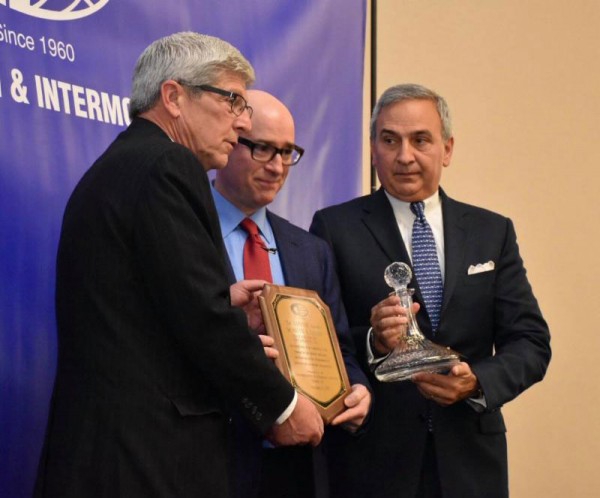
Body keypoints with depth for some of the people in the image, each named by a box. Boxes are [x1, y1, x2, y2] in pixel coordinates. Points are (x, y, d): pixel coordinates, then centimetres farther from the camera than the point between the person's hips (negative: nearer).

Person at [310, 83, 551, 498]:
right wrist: (372, 342, -22)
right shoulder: (335, 228, 0)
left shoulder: (493, 232, 8)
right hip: (371, 462, -2)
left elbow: (531, 342, 3)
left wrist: (478, 382, -15)